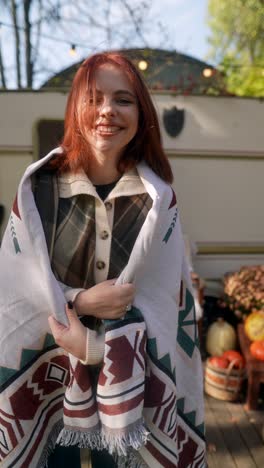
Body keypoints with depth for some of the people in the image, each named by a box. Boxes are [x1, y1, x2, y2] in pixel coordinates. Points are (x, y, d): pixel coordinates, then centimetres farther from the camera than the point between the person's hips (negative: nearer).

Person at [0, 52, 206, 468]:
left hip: (128, 377, 1)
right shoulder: (38, 189, -9)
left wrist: (96, 345, -19)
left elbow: (162, 298, -10)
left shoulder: (159, 198, -7)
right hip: (45, 371, 0)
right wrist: (79, 300, -22)